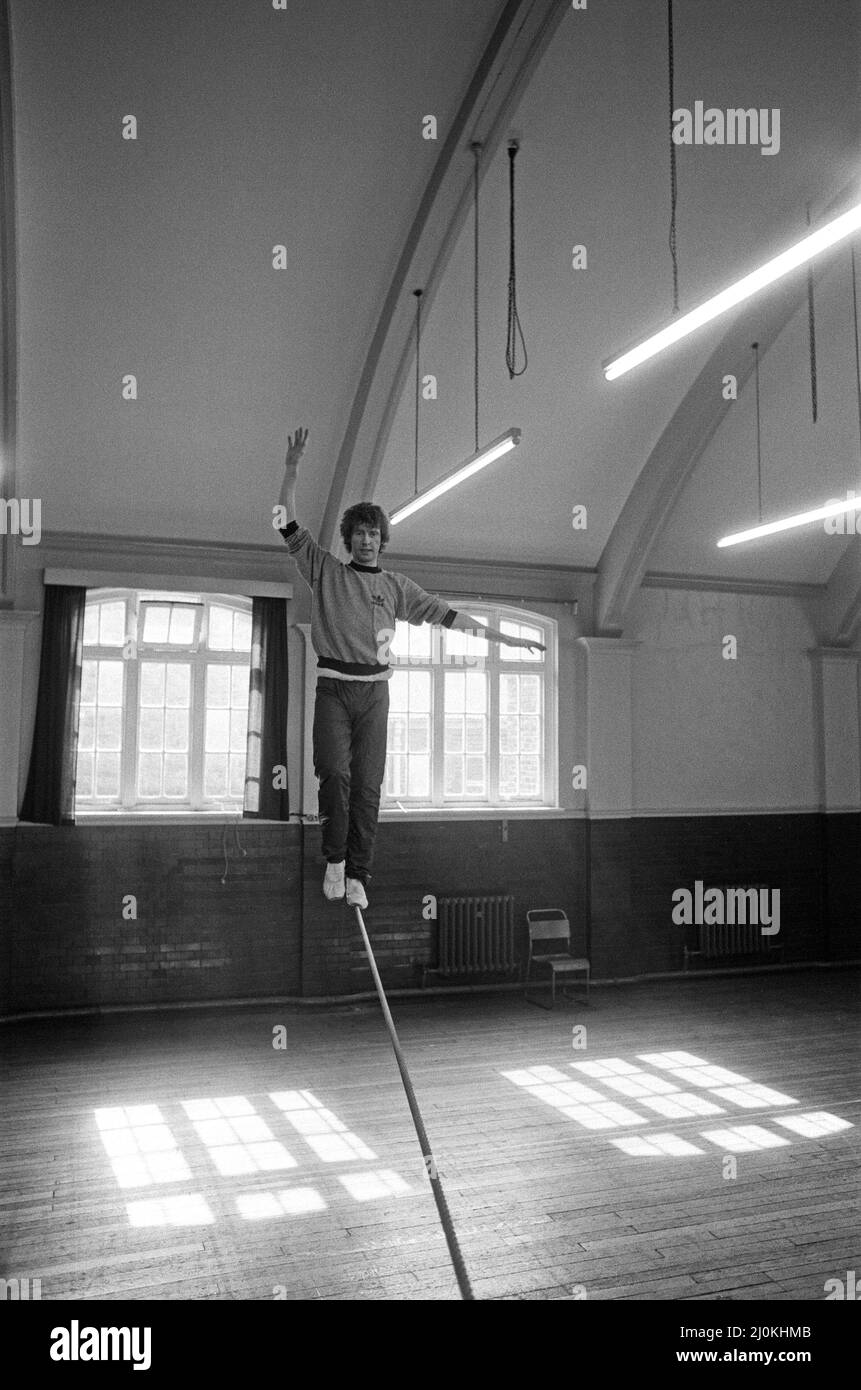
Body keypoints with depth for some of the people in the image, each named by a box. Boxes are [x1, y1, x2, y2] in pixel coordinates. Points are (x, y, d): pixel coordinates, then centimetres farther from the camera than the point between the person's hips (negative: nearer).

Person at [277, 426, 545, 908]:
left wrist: (503, 637, 11)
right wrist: (292, 470, -6)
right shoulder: (326, 570, 9)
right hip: (333, 687, -1)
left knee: (368, 783, -2)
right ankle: (335, 858, 2)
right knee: (334, 771, -17)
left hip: (375, 691, 2)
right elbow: (289, 526, 3)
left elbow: (446, 614, 13)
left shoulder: (396, 585, 13)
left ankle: (358, 875, 3)